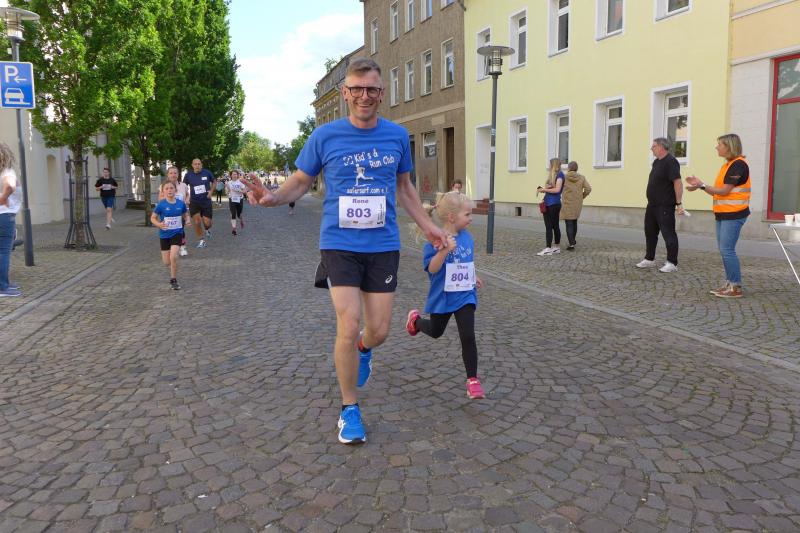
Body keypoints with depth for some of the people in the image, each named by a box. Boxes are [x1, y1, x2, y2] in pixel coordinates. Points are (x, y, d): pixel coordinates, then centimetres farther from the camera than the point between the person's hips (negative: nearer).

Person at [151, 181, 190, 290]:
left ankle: (173, 281, -1)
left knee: (173, 257, -19)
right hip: (164, 235, 0)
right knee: (166, 262, 5)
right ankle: (173, 270, 44)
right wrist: (159, 224, -21)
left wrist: (187, 220, -11)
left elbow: (186, 214, 11)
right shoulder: (161, 205, -11)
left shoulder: (181, 203, -6)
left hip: (177, 233, 0)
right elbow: (153, 218, -1)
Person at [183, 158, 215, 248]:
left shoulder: (207, 172, -5)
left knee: (207, 223, -3)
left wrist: (211, 191, -1)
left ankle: (207, 230, 34)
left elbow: (214, 182, 13)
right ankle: (201, 240, 13)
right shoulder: (188, 175, -4)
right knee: (197, 222, -5)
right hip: (194, 202, 0)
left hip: (206, 201, 0)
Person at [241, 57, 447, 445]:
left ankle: (363, 350, 44)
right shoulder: (324, 136, -2)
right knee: (348, 328, -10)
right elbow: (300, 181, 6)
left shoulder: (397, 135, 5)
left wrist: (427, 225, 15)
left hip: (384, 246, 3)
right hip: (340, 244, -2)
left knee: (379, 331, 4)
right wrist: (273, 197, -14)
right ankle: (349, 410, 12)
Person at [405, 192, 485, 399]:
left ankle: (472, 379, 3)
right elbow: (432, 268, -26)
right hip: (442, 297, -3)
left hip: (465, 296, 3)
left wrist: (473, 277, 24)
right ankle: (415, 319, 55)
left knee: (468, 337, -8)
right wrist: (445, 250, -38)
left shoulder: (467, 237, -1)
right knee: (436, 332, 22)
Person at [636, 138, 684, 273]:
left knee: (668, 234, -5)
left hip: (665, 206, -10)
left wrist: (679, 203, -25)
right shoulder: (656, 162, 14)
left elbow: (677, 182, -21)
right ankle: (649, 259, 27)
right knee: (650, 232, 16)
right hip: (652, 205, 10)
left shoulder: (670, 162, -15)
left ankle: (672, 263, 0)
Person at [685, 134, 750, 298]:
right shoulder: (727, 165, 16)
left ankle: (736, 287, -3)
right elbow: (717, 192, 15)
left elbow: (724, 191, -17)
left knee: (727, 250, -9)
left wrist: (701, 185, -12)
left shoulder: (738, 165, -13)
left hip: (733, 215, -9)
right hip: (723, 214, 9)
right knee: (724, 250, 10)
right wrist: (700, 184, 7)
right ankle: (729, 284, 17)